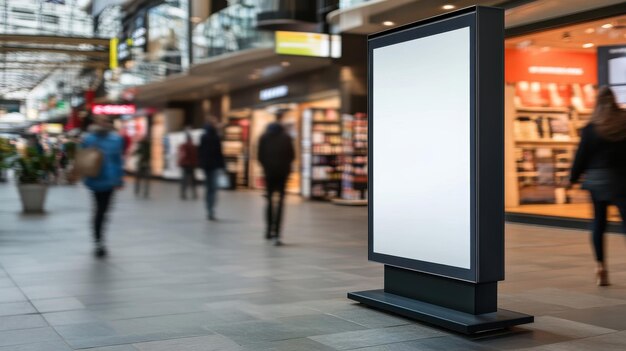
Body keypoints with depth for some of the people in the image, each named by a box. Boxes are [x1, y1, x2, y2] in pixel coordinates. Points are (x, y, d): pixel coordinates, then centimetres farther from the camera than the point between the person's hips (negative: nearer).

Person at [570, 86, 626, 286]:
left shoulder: (591, 128, -3)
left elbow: (581, 156, -1)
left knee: (598, 223, 12)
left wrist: (573, 179, 9)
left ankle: (600, 266, 10)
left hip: (595, 179, 1)